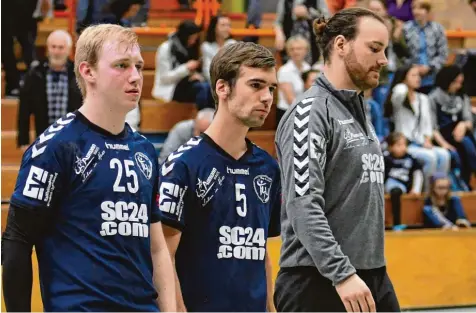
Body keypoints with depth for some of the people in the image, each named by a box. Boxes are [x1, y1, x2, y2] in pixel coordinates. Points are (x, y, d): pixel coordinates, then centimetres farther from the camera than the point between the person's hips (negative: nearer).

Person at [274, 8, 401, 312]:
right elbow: (303, 206, -20)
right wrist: (342, 274, -26)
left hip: (373, 279, 9)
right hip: (319, 282, -9)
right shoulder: (310, 111, -11)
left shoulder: (360, 112, 18)